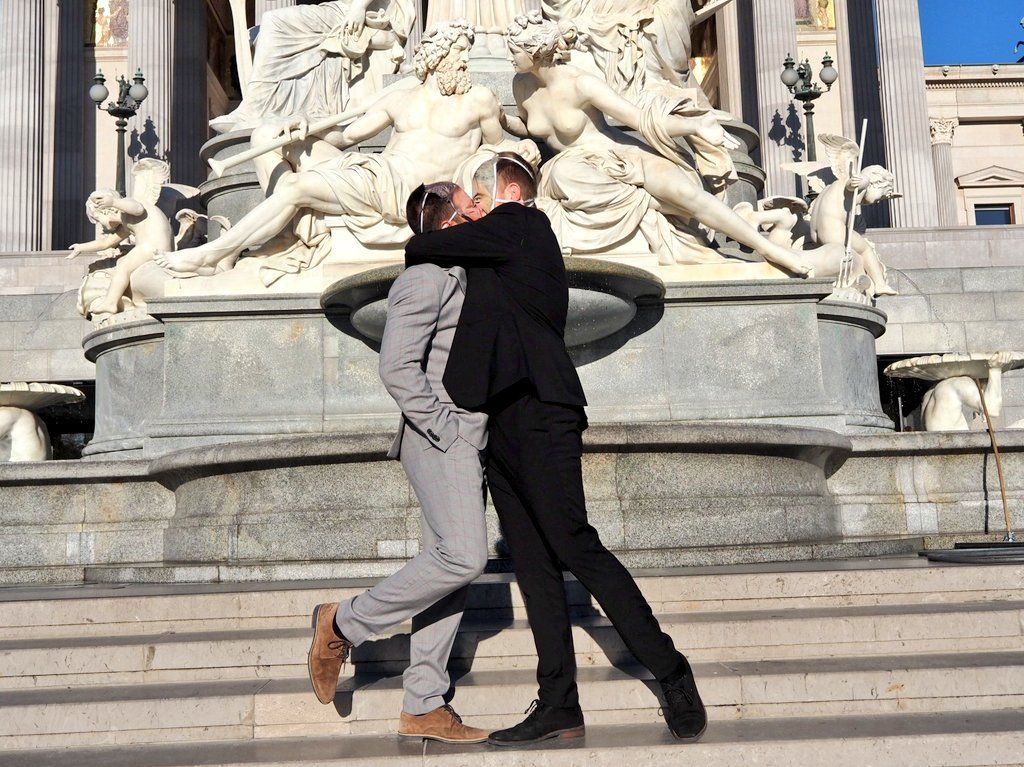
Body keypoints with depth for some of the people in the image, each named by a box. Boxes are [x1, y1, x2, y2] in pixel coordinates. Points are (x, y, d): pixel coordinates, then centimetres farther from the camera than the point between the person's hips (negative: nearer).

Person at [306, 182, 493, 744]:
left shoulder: (460, 279, 22)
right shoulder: (424, 279, -9)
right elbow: (397, 367, -20)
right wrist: (445, 426, -18)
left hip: (466, 443, 10)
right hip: (441, 441, -10)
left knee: (450, 565, 5)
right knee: (462, 558, -17)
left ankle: (424, 708, 9)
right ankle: (345, 624, 0)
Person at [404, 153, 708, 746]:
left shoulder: (522, 223, 1)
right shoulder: (523, 253, 28)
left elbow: (422, 247, -1)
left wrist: (416, 252, 21)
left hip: (536, 409, -10)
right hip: (506, 422, 10)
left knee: (573, 545, -13)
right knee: (533, 562, 3)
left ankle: (672, 673, -5)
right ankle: (559, 705, 5)